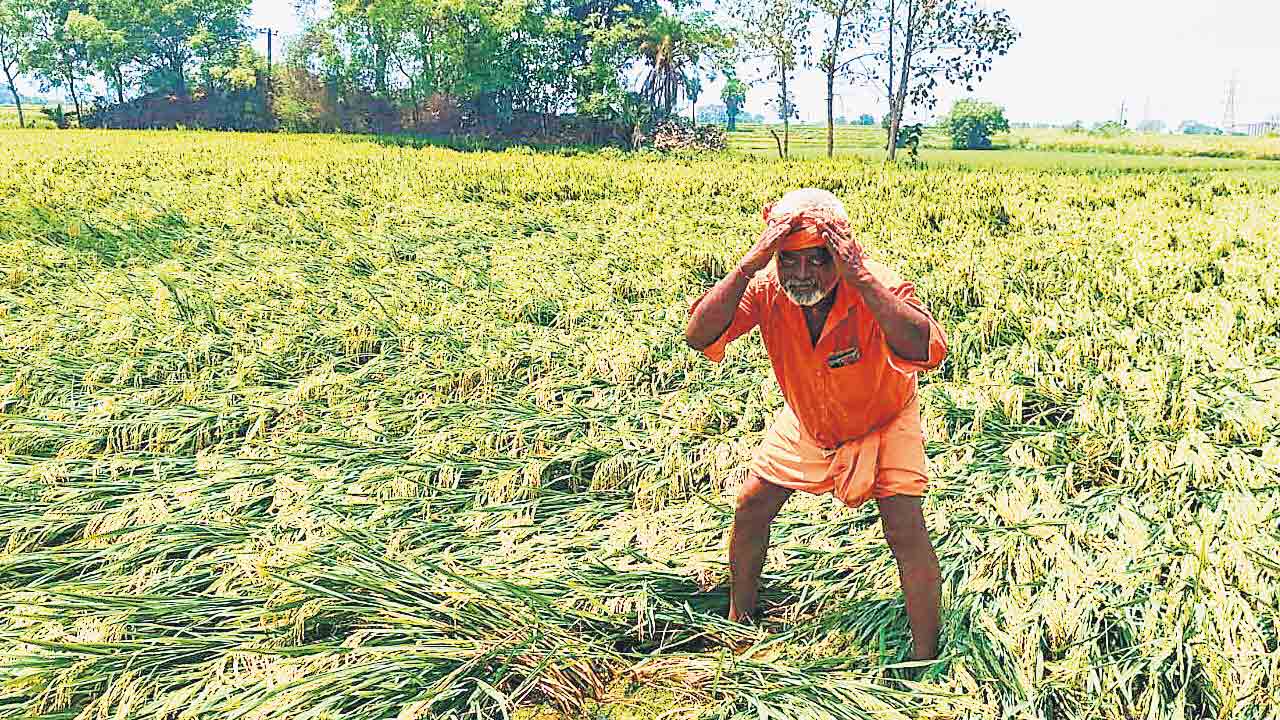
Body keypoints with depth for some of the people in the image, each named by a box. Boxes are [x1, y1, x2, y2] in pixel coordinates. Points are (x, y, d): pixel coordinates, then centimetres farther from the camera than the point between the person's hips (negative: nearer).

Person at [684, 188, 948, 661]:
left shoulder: (877, 287, -34)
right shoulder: (766, 287, -26)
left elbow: (924, 351, -53)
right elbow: (698, 337, -38)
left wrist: (859, 277, -55)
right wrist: (748, 266, -47)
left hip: (882, 419, -3)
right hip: (806, 421, 4)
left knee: (906, 531, -14)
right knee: (751, 506, 5)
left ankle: (925, 658, 6)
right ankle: (738, 618, 30)